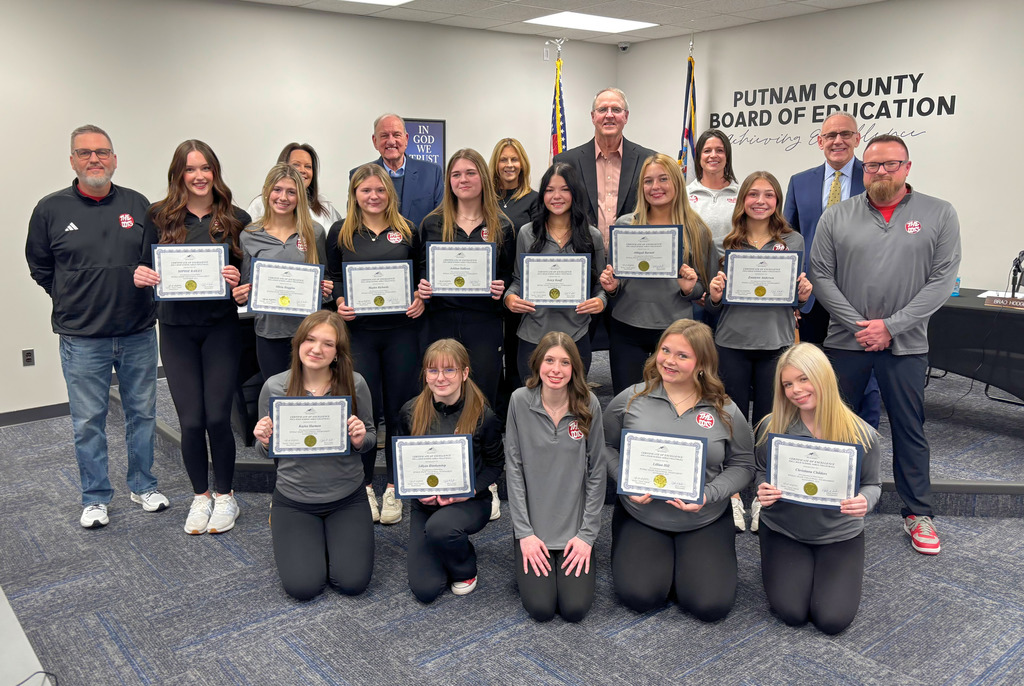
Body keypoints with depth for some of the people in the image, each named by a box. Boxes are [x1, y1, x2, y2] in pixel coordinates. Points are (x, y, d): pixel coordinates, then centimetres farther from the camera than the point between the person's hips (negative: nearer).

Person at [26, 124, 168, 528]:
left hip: (139, 332, 2)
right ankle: (95, 498, 22)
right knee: (88, 421, 7)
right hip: (83, 339, -1)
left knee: (142, 413, 12)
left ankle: (143, 486, 29)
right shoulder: (51, 209, -1)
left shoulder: (138, 205, 2)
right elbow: (39, 266, 9)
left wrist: (146, 280, -3)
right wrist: (72, 300, 5)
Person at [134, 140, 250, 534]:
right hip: (177, 329, 1)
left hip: (221, 327, -1)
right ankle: (201, 497, 24)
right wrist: (141, 276, -13)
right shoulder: (160, 217, 4)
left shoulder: (236, 219, 2)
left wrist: (238, 279, -15)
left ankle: (224, 496, 20)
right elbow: (147, 267, 9)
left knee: (217, 416, -2)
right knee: (190, 420, 2)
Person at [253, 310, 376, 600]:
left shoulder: (354, 384, -10)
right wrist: (265, 442, -19)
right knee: (302, 587, -10)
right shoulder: (274, 387, -9)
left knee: (353, 582, -9)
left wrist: (361, 440, -20)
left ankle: (332, 536, 23)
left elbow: (371, 437, 3)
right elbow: (268, 450, 4)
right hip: (294, 499, 0)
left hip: (346, 497, 0)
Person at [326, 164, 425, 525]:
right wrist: (340, 302, -9)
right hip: (358, 330, -1)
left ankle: (394, 488, 17)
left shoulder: (406, 231, 9)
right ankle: (364, 486, 17)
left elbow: (422, 276, 14)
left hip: (401, 330, 1)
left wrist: (420, 299, -5)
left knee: (399, 409, 4)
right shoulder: (340, 232, 6)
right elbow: (332, 278, 9)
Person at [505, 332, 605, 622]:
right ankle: (524, 555, 22)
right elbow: (514, 468, -5)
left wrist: (587, 533, -6)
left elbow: (596, 471, -3)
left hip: (575, 526, 0)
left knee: (575, 608, -7)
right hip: (533, 525, 0)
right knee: (541, 608, -8)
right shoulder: (520, 401, -8)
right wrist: (523, 532, -8)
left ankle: (585, 556, 22)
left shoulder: (588, 405, -8)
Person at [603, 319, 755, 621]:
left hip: (704, 521, 0)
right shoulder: (631, 399, -5)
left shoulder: (725, 411, -5)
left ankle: (684, 560, 20)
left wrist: (708, 494, -15)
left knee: (711, 604, -12)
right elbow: (606, 446, 5)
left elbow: (742, 465, 2)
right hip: (641, 517, 0)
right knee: (638, 596, -16)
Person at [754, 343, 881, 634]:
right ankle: (776, 565, 22)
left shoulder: (861, 434, -16)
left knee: (833, 619, -10)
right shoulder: (772, 426, -15)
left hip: (839, 535, 0)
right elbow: (761, 472, 2)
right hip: (783, 532, 0)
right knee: (791, 613, -12)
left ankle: (849, 569, 24)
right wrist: (763, 490, -23)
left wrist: (864, 501, -26)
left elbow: (872, 484, -1)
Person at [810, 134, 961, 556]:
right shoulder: (836, 217, 2)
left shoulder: (939, 215, 0)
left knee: (910, 429, 9)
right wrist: (858, 325, -11)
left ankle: (918, 513, 25)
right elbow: (821, 277, -1)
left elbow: (942, 280, -6)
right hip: (845, 340, 1)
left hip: (905, 344, -1)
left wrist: (891, 326, -12)